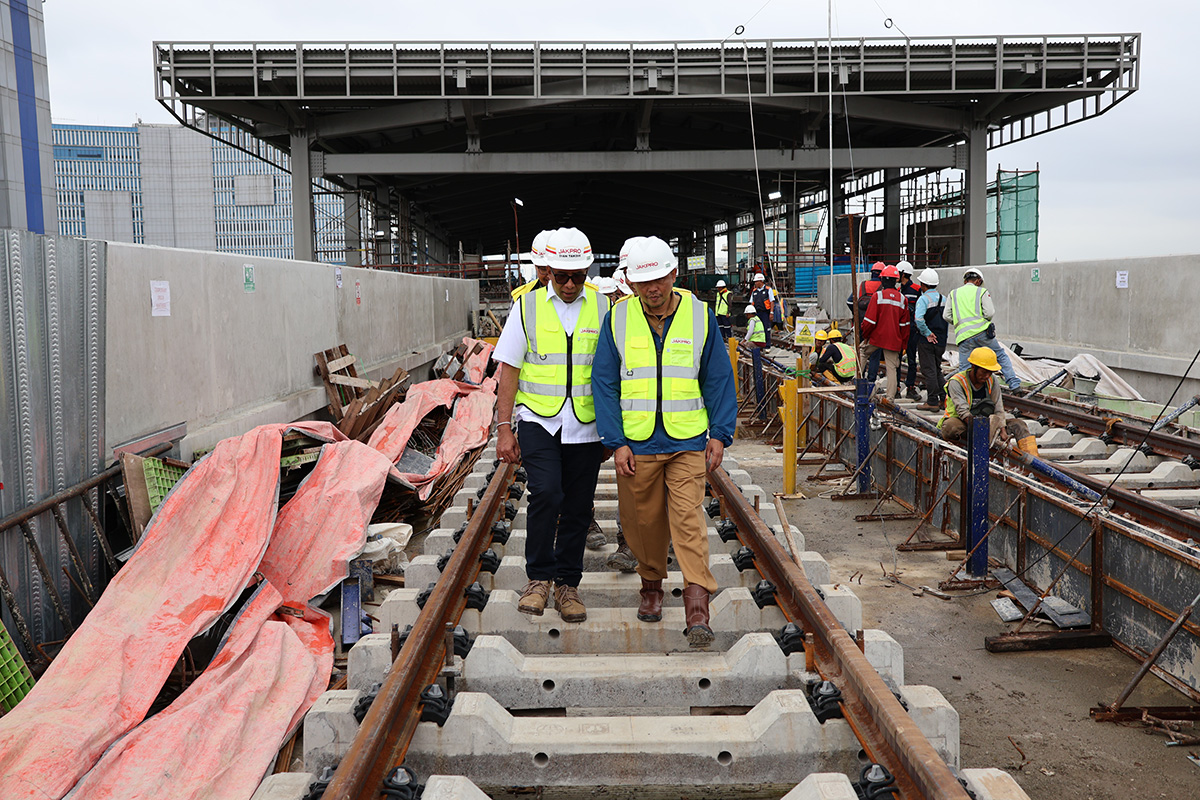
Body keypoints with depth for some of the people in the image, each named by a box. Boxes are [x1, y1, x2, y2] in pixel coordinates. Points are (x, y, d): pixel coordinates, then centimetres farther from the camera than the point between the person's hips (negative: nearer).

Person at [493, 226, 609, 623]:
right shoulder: (527, 305, -1)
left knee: (577, 508, 6)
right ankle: (538, 578, -1)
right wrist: (504, 428, -5)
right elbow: (509, 370, 0)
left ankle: (567, 585, 21)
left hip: (586, 426, 2)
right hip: (538, 420, -2)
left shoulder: (602, 307, 4)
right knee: (546, 494, -19)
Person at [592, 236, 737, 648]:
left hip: (687, 443, -1)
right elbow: (604, 383, 2)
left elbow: (718, 379, 7)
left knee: (688, 518, -10)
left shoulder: (700, 315, 1)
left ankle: (697, 606, -9)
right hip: (636, 444, 1)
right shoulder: (618, 319, 0)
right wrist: (616, 441, -4)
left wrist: (720, 434, 2)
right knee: (643, 520, 10)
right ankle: (652, 586, 33)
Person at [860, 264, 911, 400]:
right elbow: (904, 325, 8)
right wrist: (903, 345, 14)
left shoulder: (877, 296, -10)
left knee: (863, 354, 22)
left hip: (876, 337, -3)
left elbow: (870, 320, -11)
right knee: (892, 367, 4)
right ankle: (891, 397, 2)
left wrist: (865, 336, 5)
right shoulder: (902, 299, 4)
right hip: (894, 341, 3)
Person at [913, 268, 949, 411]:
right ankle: (945, 398, 16)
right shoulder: (944, 299, 9)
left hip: (926, 341, -7)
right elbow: (948, 319, 13)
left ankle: (932, 402, -1)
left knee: (929, 371, -2)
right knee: (937, 370, 17)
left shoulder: (923, 298, -13)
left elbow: (918, 319, -28)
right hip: (940, 341, 7)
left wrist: (927, 333, -17)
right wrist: (943, 337, 17)